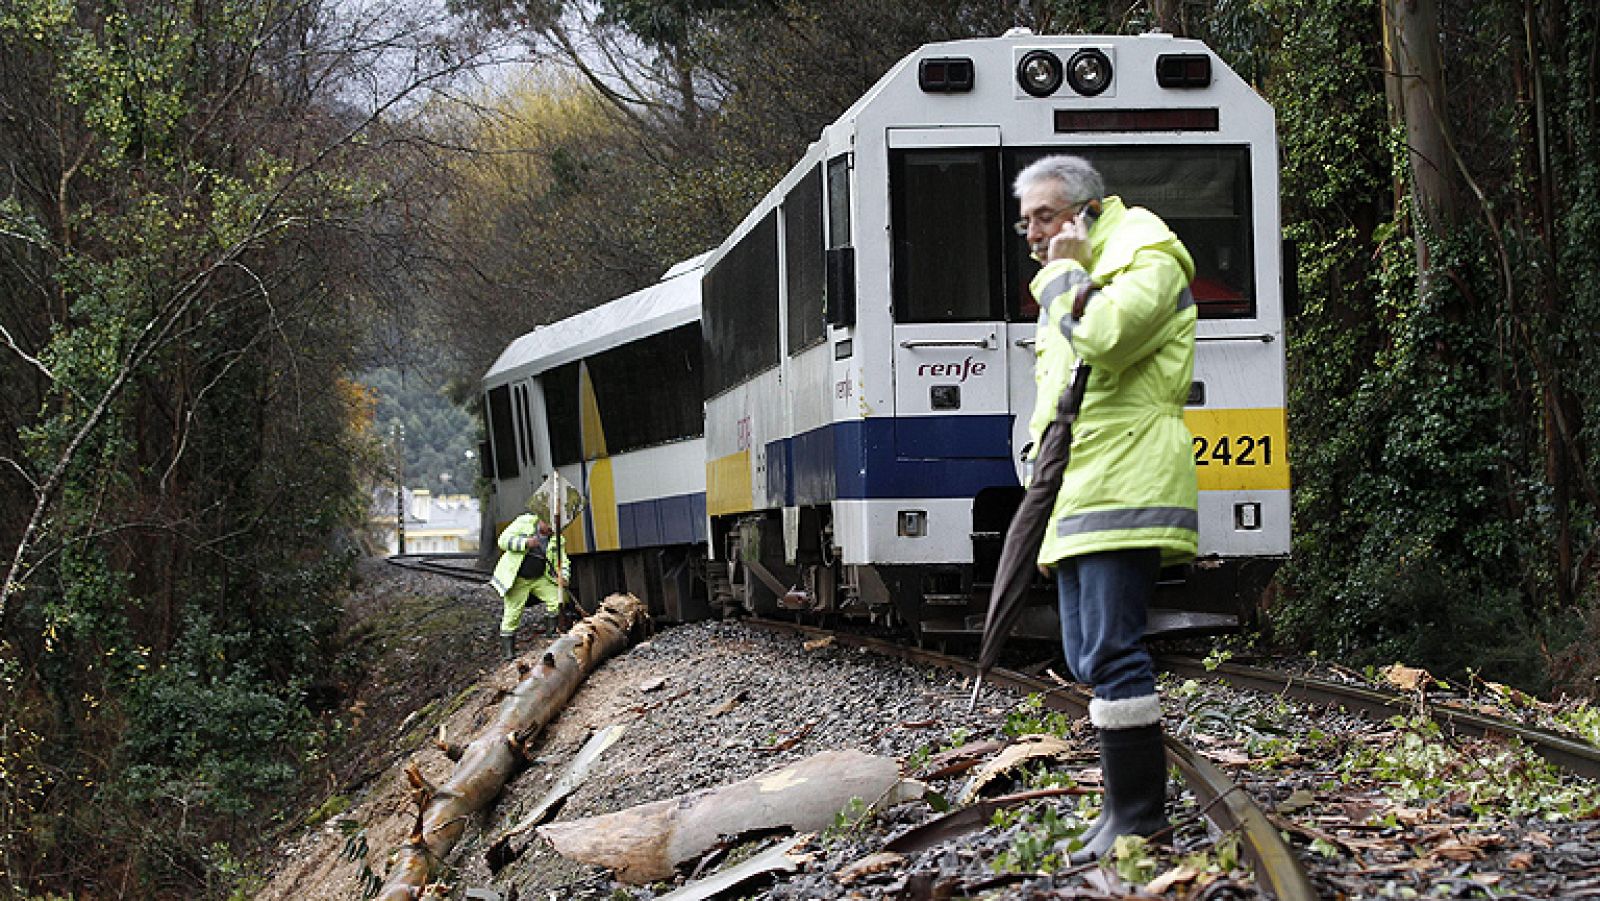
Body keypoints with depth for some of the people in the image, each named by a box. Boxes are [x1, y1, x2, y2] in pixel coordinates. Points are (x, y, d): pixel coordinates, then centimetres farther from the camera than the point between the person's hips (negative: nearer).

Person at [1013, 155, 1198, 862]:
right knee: (1089, 658, 11)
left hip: (1123, 492, -10)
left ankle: (1138, 815, -10)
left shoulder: (1148, 259, -6)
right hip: (1075, 499, 10)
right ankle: (1127, 801, 19)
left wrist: (1068, 273, -10)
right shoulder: (1068, 282, 24)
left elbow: (1104, 338, -24)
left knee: (1111, 653, -14)